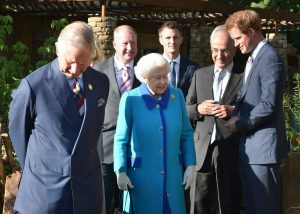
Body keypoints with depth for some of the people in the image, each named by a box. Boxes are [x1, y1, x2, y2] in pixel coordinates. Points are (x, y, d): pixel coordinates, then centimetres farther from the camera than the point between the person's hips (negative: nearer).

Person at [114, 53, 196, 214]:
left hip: (172, 175, 3)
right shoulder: (131, 99, -8)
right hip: (141, 176, -3)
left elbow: (186, 135, 7)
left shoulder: (177, 95, 1)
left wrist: (190, 165, 2)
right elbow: (121, 140, -4)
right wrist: (120, 172, -7)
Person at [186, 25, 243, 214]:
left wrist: (233, 111, -15)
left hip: (231, 151, -3)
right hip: (203, 149, 3)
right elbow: (186, 108, 15)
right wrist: (198, 108, -5)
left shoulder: (244, 76, 1)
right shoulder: (200, 74, 13)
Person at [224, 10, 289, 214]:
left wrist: (239, 124, -11)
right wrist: (237, 113, 0)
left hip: (263, 144, -9)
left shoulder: (270, 58, -16)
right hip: (249, 144, 9)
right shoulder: (253, 58, 15)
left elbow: (269, 105, -21)